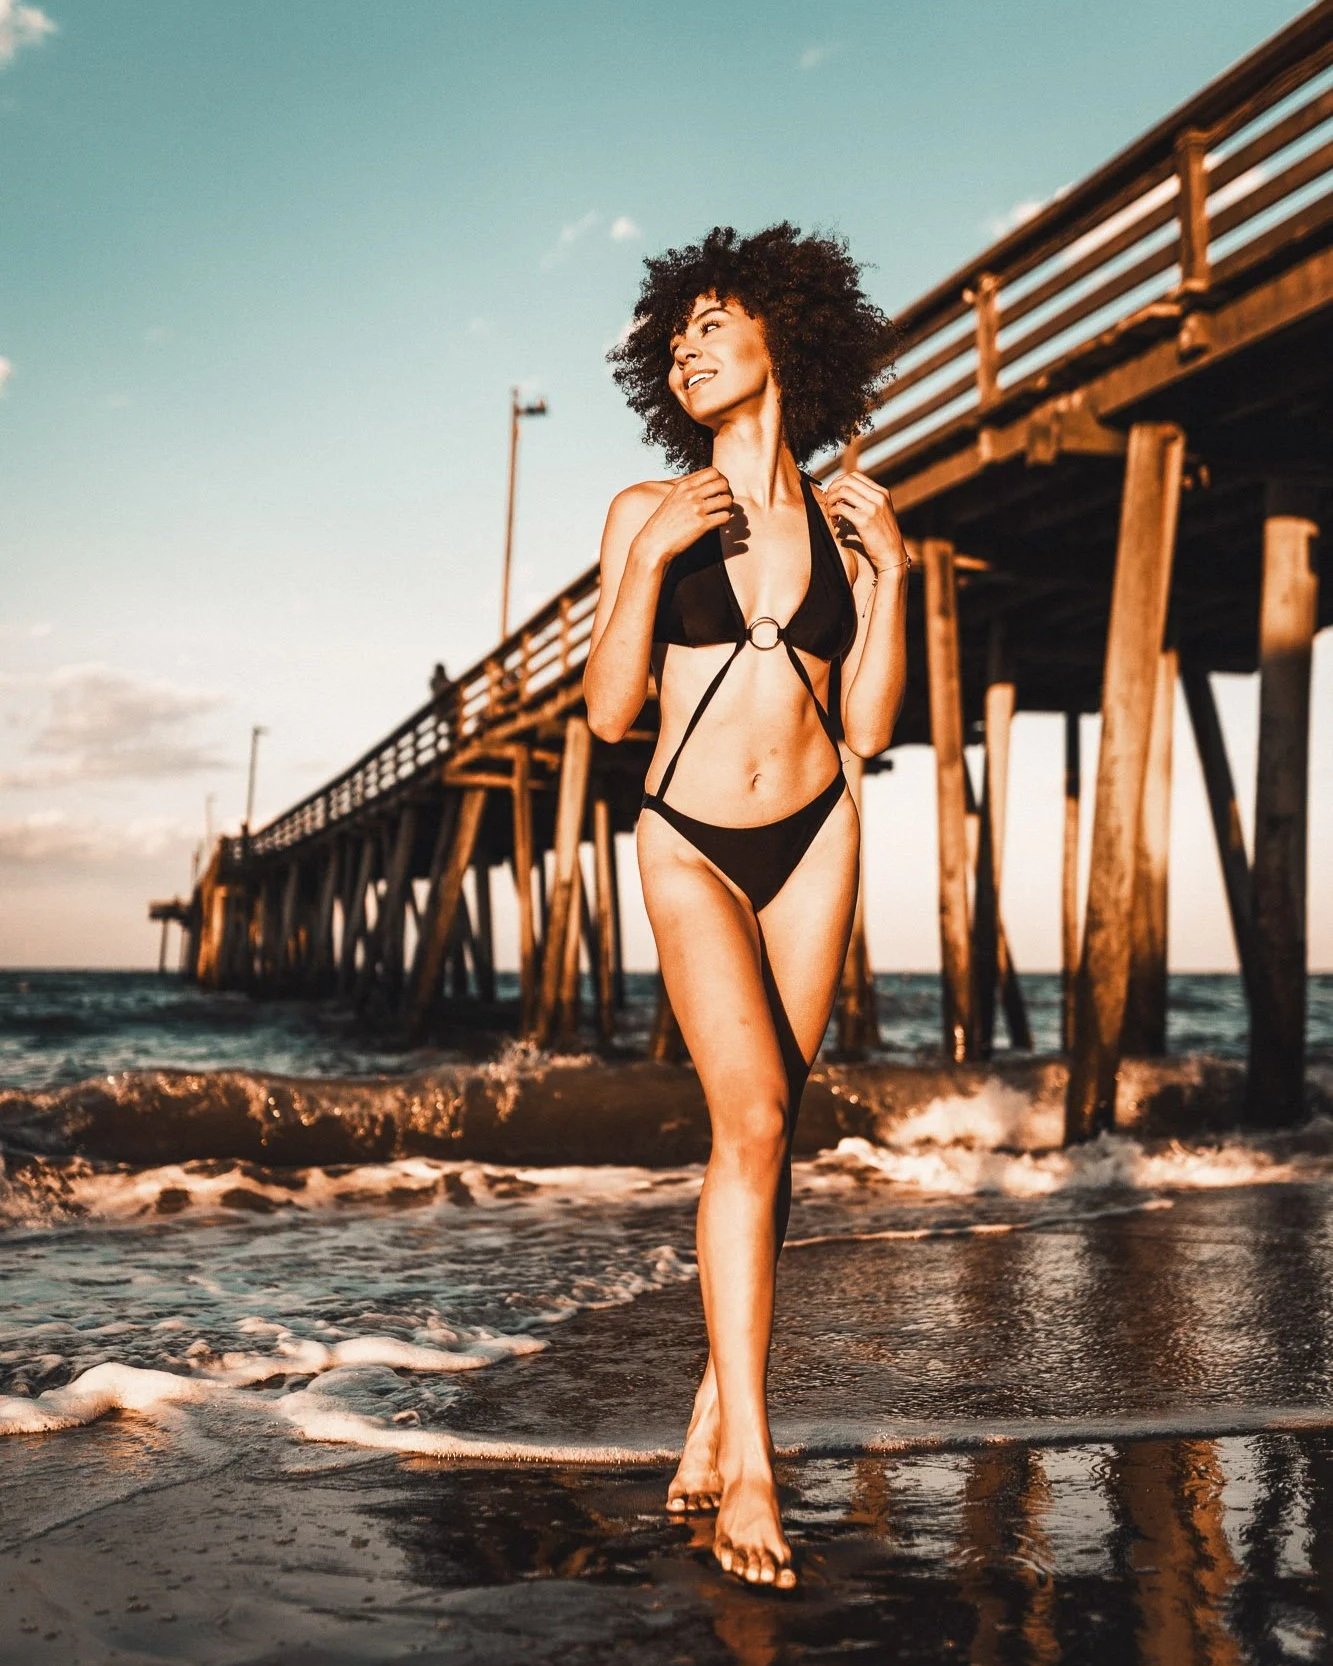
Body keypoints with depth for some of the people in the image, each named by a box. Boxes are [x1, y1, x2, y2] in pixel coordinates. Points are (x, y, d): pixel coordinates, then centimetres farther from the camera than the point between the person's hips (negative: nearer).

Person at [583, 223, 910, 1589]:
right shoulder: (646, 512, 3)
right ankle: (750, 1465, -12)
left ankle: (711, 1422, 14)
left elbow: (869, 728, 2)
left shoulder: (843, 519, 6)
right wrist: (653, 557, -13)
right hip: (690, 846, -2)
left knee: (765, 1130, 2)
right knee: (752, 1116, -18)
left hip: (813, 835, 2)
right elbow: (608, 710, -4)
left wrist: (890, 573, -4)